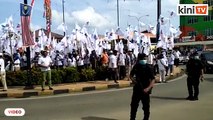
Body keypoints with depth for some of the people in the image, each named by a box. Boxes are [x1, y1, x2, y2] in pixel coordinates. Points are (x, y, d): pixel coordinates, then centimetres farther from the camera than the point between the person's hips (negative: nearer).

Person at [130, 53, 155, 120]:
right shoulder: (136, 66, 1)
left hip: (145, 90, -4)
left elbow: (153, 80, -18)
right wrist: (133, 80, -7)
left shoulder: (148, 68, -13)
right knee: (133, 105, 13)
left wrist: (148, 88, -32)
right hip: (137, 89, 5)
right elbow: (131, 75, 16)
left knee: (146, 107, 4)